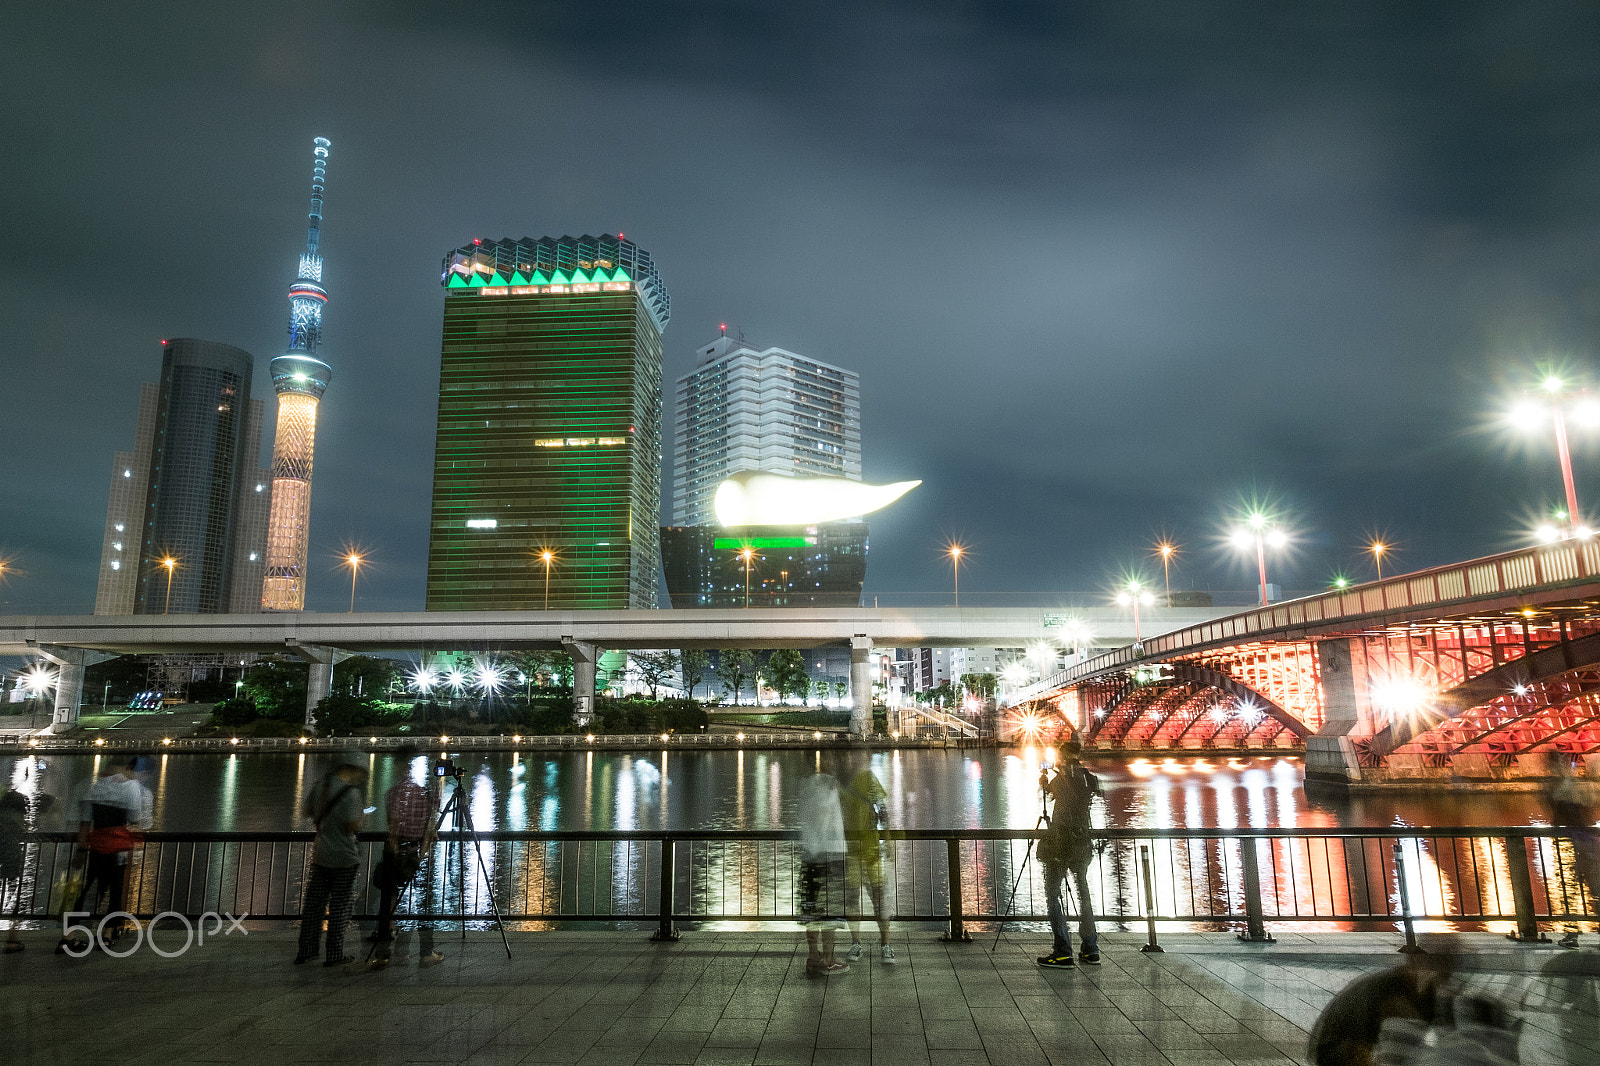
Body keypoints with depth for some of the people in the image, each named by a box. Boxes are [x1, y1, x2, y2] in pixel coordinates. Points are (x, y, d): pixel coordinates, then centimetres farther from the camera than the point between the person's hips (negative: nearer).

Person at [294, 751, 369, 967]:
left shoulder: (319, 787, 4)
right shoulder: (351, 792, -17)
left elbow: (306, 811, 16)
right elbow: (354, 826, -21)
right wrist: (361, 816, 0)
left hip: (320, 854, 6)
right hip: (344, 858, -6)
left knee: (313, 902, 14)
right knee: (339, 906, 3)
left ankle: (305, 951, 21)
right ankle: (335, 955, 8)